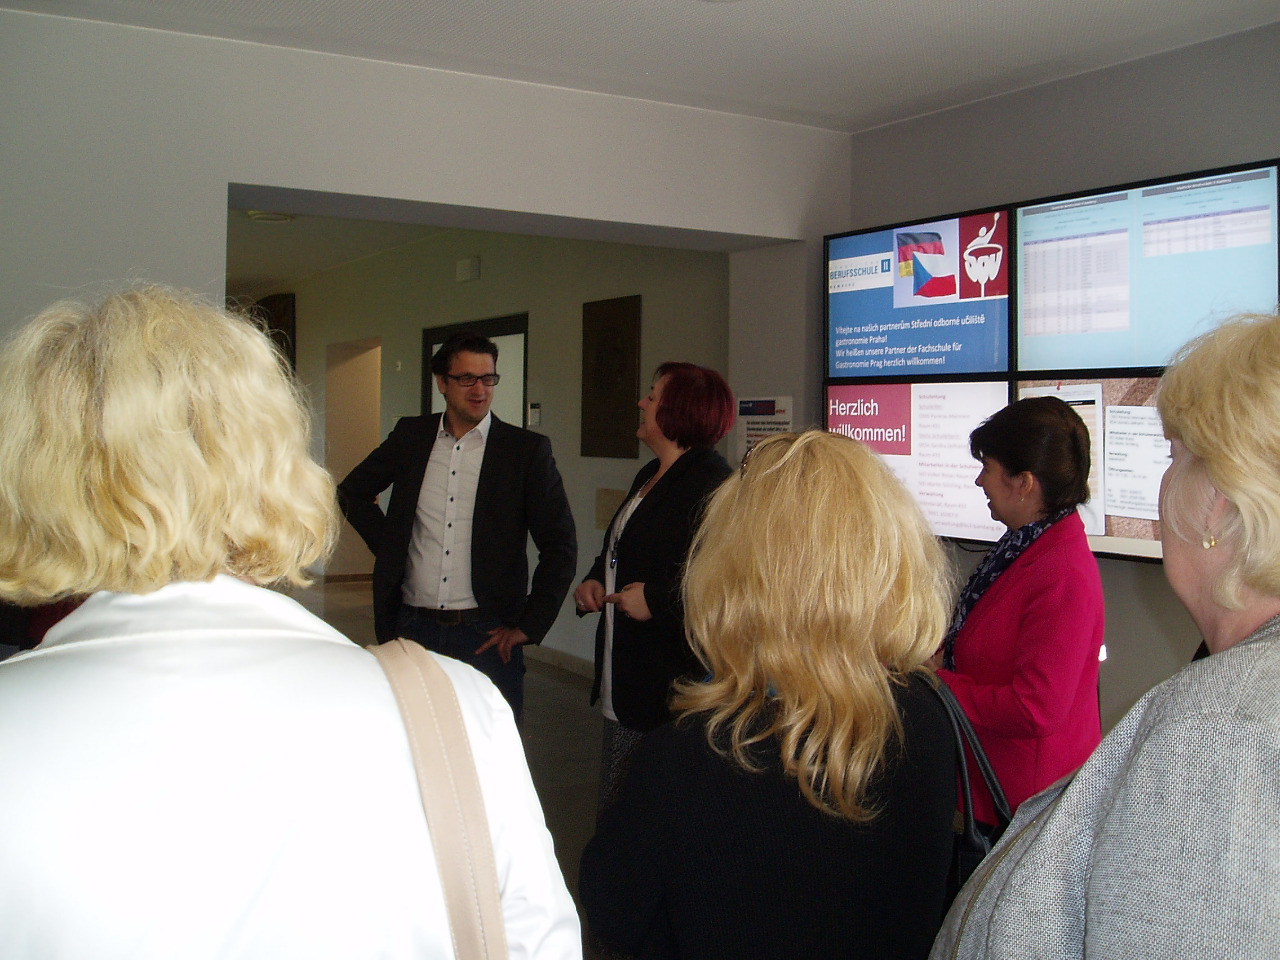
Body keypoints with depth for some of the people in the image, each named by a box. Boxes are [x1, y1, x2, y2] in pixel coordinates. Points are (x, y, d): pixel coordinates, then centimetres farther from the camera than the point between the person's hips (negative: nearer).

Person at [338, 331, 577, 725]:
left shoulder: (527, 450, -2)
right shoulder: (411, 437, 7)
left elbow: (560, 547, -2)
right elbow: (352, 492, 23)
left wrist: (527, 626, -4)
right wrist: (387, 543, 11)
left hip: (486, 635, -3)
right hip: (413, 628, 3)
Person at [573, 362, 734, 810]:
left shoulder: (712, 484, -18)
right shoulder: (649, 476, 15)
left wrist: (656, 599, -23)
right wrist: (594, 580, 10)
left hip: (673, 690, -10)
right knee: (613, 813, 17)